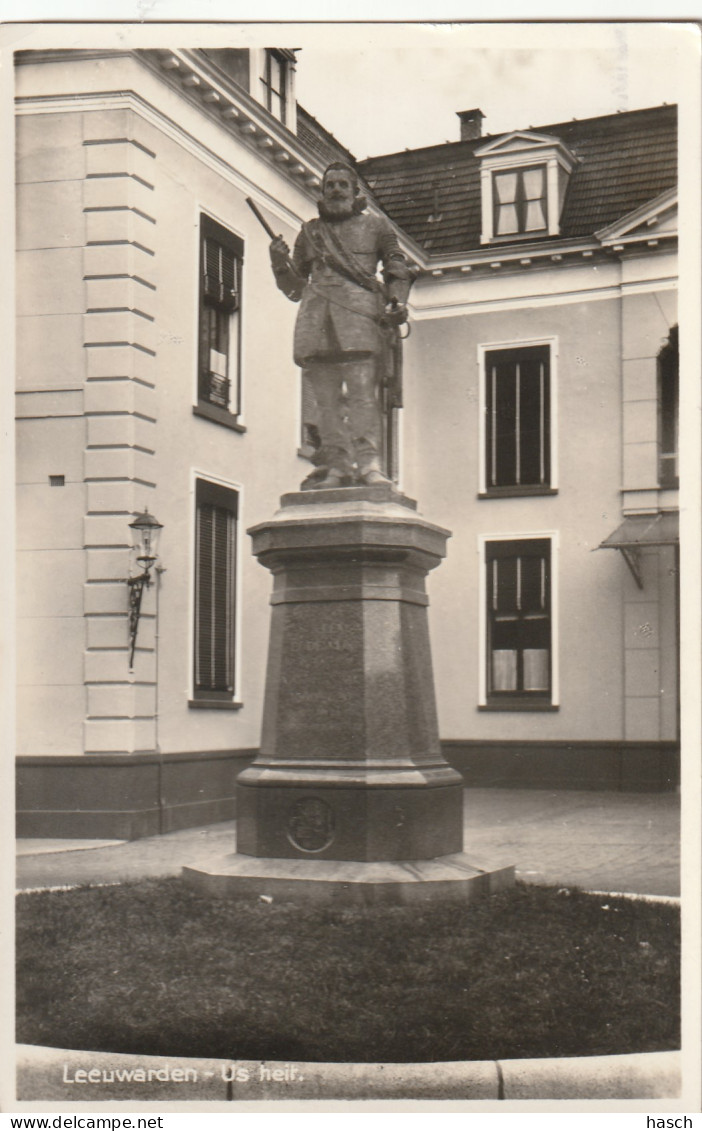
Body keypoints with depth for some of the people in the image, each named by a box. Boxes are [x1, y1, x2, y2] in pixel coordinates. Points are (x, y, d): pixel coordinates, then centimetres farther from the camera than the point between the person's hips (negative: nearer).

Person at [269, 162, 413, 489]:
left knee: (363, 388, -17)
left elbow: (398, 270, 19)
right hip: (318, 314, 3)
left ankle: (369, 462, -25)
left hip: (361, 308, -3)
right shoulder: (309, 232, 27)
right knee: (326, 394, -8)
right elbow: (294, 287, 28)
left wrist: (397, 301, -1)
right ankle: (336, 465, -12)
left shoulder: (375, 226, 22)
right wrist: (280, 263, 8)